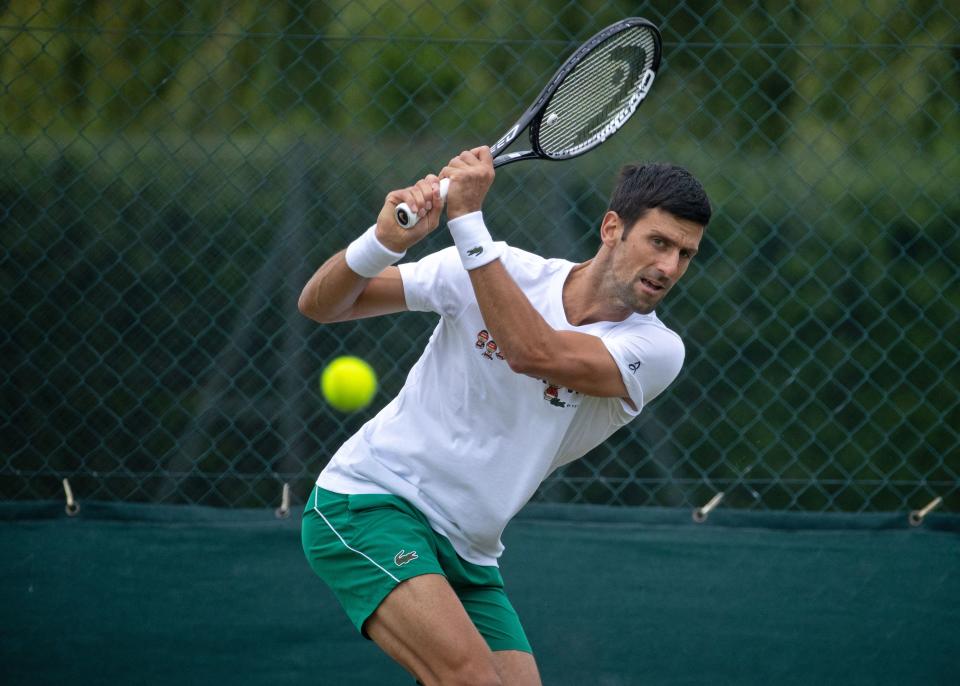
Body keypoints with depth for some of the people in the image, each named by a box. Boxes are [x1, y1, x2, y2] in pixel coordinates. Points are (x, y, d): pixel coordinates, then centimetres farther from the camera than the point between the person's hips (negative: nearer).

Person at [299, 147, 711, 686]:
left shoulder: (658, 352, -7)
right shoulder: (504, 270, -7)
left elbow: (534, 353, -27)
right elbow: (320, 304, -4)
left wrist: (467, 220, -31)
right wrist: (387, 239, -25)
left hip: (467, 558, 4)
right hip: (367, 500, -4)